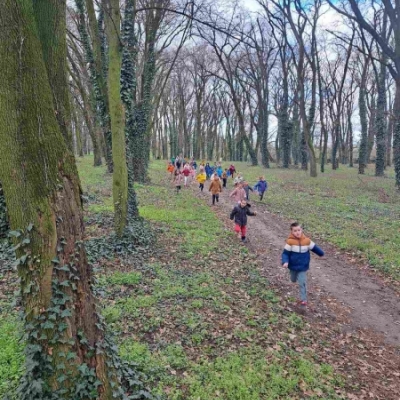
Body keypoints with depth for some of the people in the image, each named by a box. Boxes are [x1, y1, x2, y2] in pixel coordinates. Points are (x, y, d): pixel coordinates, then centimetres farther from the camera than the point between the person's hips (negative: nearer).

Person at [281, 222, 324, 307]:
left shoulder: (307, 241, -13)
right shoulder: (290, 241, -21)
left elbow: (314, 248, 6)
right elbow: (285, 253, -17)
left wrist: (321, 253, 20)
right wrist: (285, 262, -33)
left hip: (303, 267, 0)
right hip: (293, 266, 1)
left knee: (302, 283, -3)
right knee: (293, 280, 25)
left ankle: (303, 299, 9)